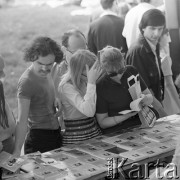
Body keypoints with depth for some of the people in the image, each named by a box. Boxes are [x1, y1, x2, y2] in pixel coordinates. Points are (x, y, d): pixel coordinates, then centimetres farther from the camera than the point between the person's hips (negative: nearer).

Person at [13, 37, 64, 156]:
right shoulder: (27, 82, -20)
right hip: (39, 138, -8)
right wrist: (17, 152, -25)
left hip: (56, 134, 8)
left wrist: (55, 100, 2)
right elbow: (22, 121, -22)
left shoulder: (45, 73, 3)